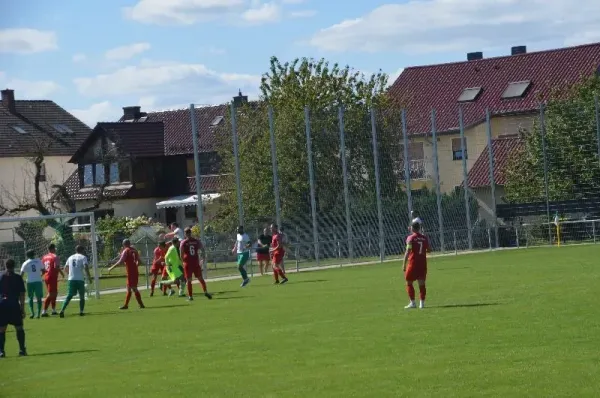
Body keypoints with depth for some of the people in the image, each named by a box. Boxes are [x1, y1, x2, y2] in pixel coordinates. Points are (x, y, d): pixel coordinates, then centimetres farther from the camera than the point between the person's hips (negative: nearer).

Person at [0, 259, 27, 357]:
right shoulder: (18, 278, 1)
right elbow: (22, 294, 0)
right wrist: (23, 308, 4)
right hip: (14, 305, -1)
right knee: (19, 328, 9)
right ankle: (22, 350, 4)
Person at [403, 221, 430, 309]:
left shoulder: (410, 238, -9)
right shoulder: (425, 238, 5)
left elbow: (407, 252, -13)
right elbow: (429, 250, 12)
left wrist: (404, 264, -11)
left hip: (413, 262, -4)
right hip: (423, 263, 4)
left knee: (409, 283, 5)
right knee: (422, 283, 6)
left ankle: (412, 302, 1)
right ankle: (422, 303, 4)